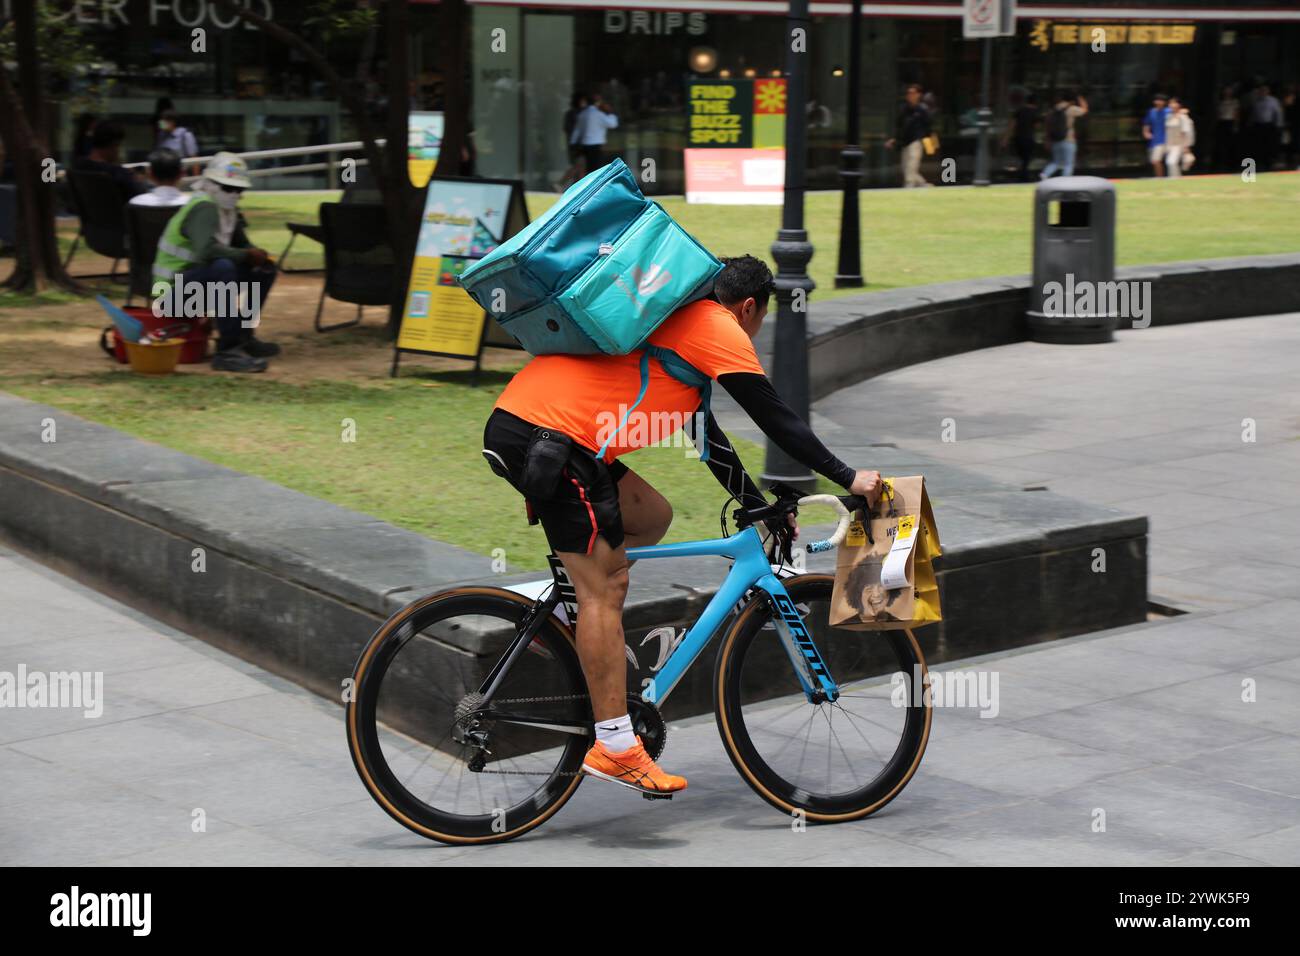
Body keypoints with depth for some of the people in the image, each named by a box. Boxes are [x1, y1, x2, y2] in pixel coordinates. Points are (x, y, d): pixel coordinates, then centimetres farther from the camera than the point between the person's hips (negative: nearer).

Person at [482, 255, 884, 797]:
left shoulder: (675, 326, 29)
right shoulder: (719, 329, 0)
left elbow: (708, 437, 33)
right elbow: (775, 419, -2)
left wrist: (761, 508, 34)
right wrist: (848, 478, 5)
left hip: (517, 423, 10)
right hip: (548, 437, -10)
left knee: (651, 517, 20)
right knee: (606, 585, -7)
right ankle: (615, 748, -6)